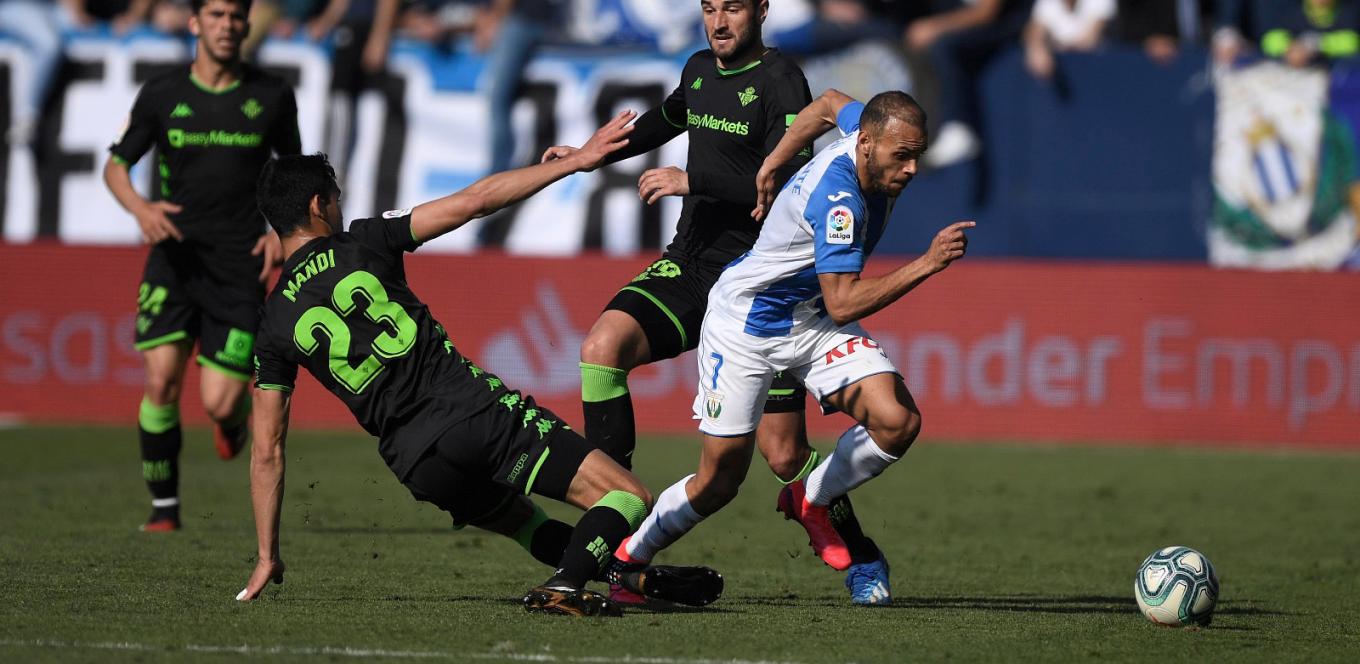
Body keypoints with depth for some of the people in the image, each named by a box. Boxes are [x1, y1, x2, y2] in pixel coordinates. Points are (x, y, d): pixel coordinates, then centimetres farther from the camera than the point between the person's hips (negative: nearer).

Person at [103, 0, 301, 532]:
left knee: (218, 405, -8)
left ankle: (237, 415, 32)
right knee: (161, 379, -14)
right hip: (175, 255, 0)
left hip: (240, 266, 0)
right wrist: (141, 208, -13)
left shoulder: (272, 97, 1)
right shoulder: (161, 94, 0)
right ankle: (164, 507, 1)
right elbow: (115, 165, 8)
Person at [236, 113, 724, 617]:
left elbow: (267, 451, 11)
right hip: (472, 405, -4)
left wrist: (268, 557, 18)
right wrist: (576, 160, 7)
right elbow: (474, 201, 0)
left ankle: (630, 575, 18)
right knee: (628, 498, -7)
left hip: (414, 459, 4)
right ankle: (564, 587, -31)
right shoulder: (363, 243, 4)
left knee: (519, 519, 33)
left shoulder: (274, 326, 11)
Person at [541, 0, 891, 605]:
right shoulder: (700, 70, 11)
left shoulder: (780, 80, -11)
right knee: (603, 346, -22)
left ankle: (863, 560, 25)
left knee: (784, 455, -3)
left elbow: (790, 181, -22)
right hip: (689, 265, 6)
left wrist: (693, 181, -24)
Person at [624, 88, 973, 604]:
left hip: (816, 324, 7)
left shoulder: (867, 128, -10)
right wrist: (926, 264, -40)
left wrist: (772, 165, 23)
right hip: (746, 324, -7)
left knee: (897, 421, -17)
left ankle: (811, 500, 10)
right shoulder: (838, 197, -34)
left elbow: (831, 103, 14)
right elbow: (842, 304, -36)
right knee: (719, 480, 0)